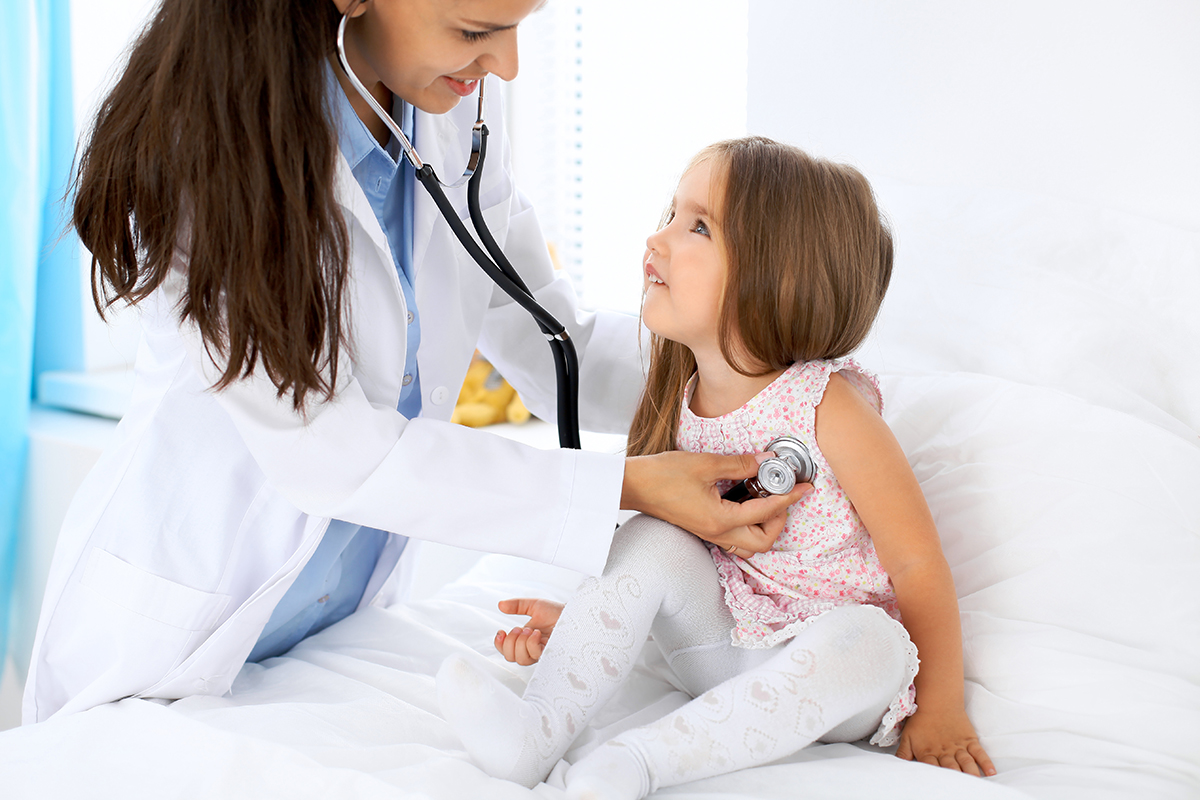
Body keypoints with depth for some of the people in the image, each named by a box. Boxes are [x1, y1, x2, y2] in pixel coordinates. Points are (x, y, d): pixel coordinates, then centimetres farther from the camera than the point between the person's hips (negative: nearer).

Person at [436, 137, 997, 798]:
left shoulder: (830, 407, -21)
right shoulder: (678, 405, -3)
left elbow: (919, 566, -16)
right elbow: (652, 569, 10)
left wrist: (940, 711, -14)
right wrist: (582, 621, -4)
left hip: (834, 670, -4)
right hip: (723, 645, 4)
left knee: (867, 639, -36)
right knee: (651, 538, -19)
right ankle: (540, 730, -25)